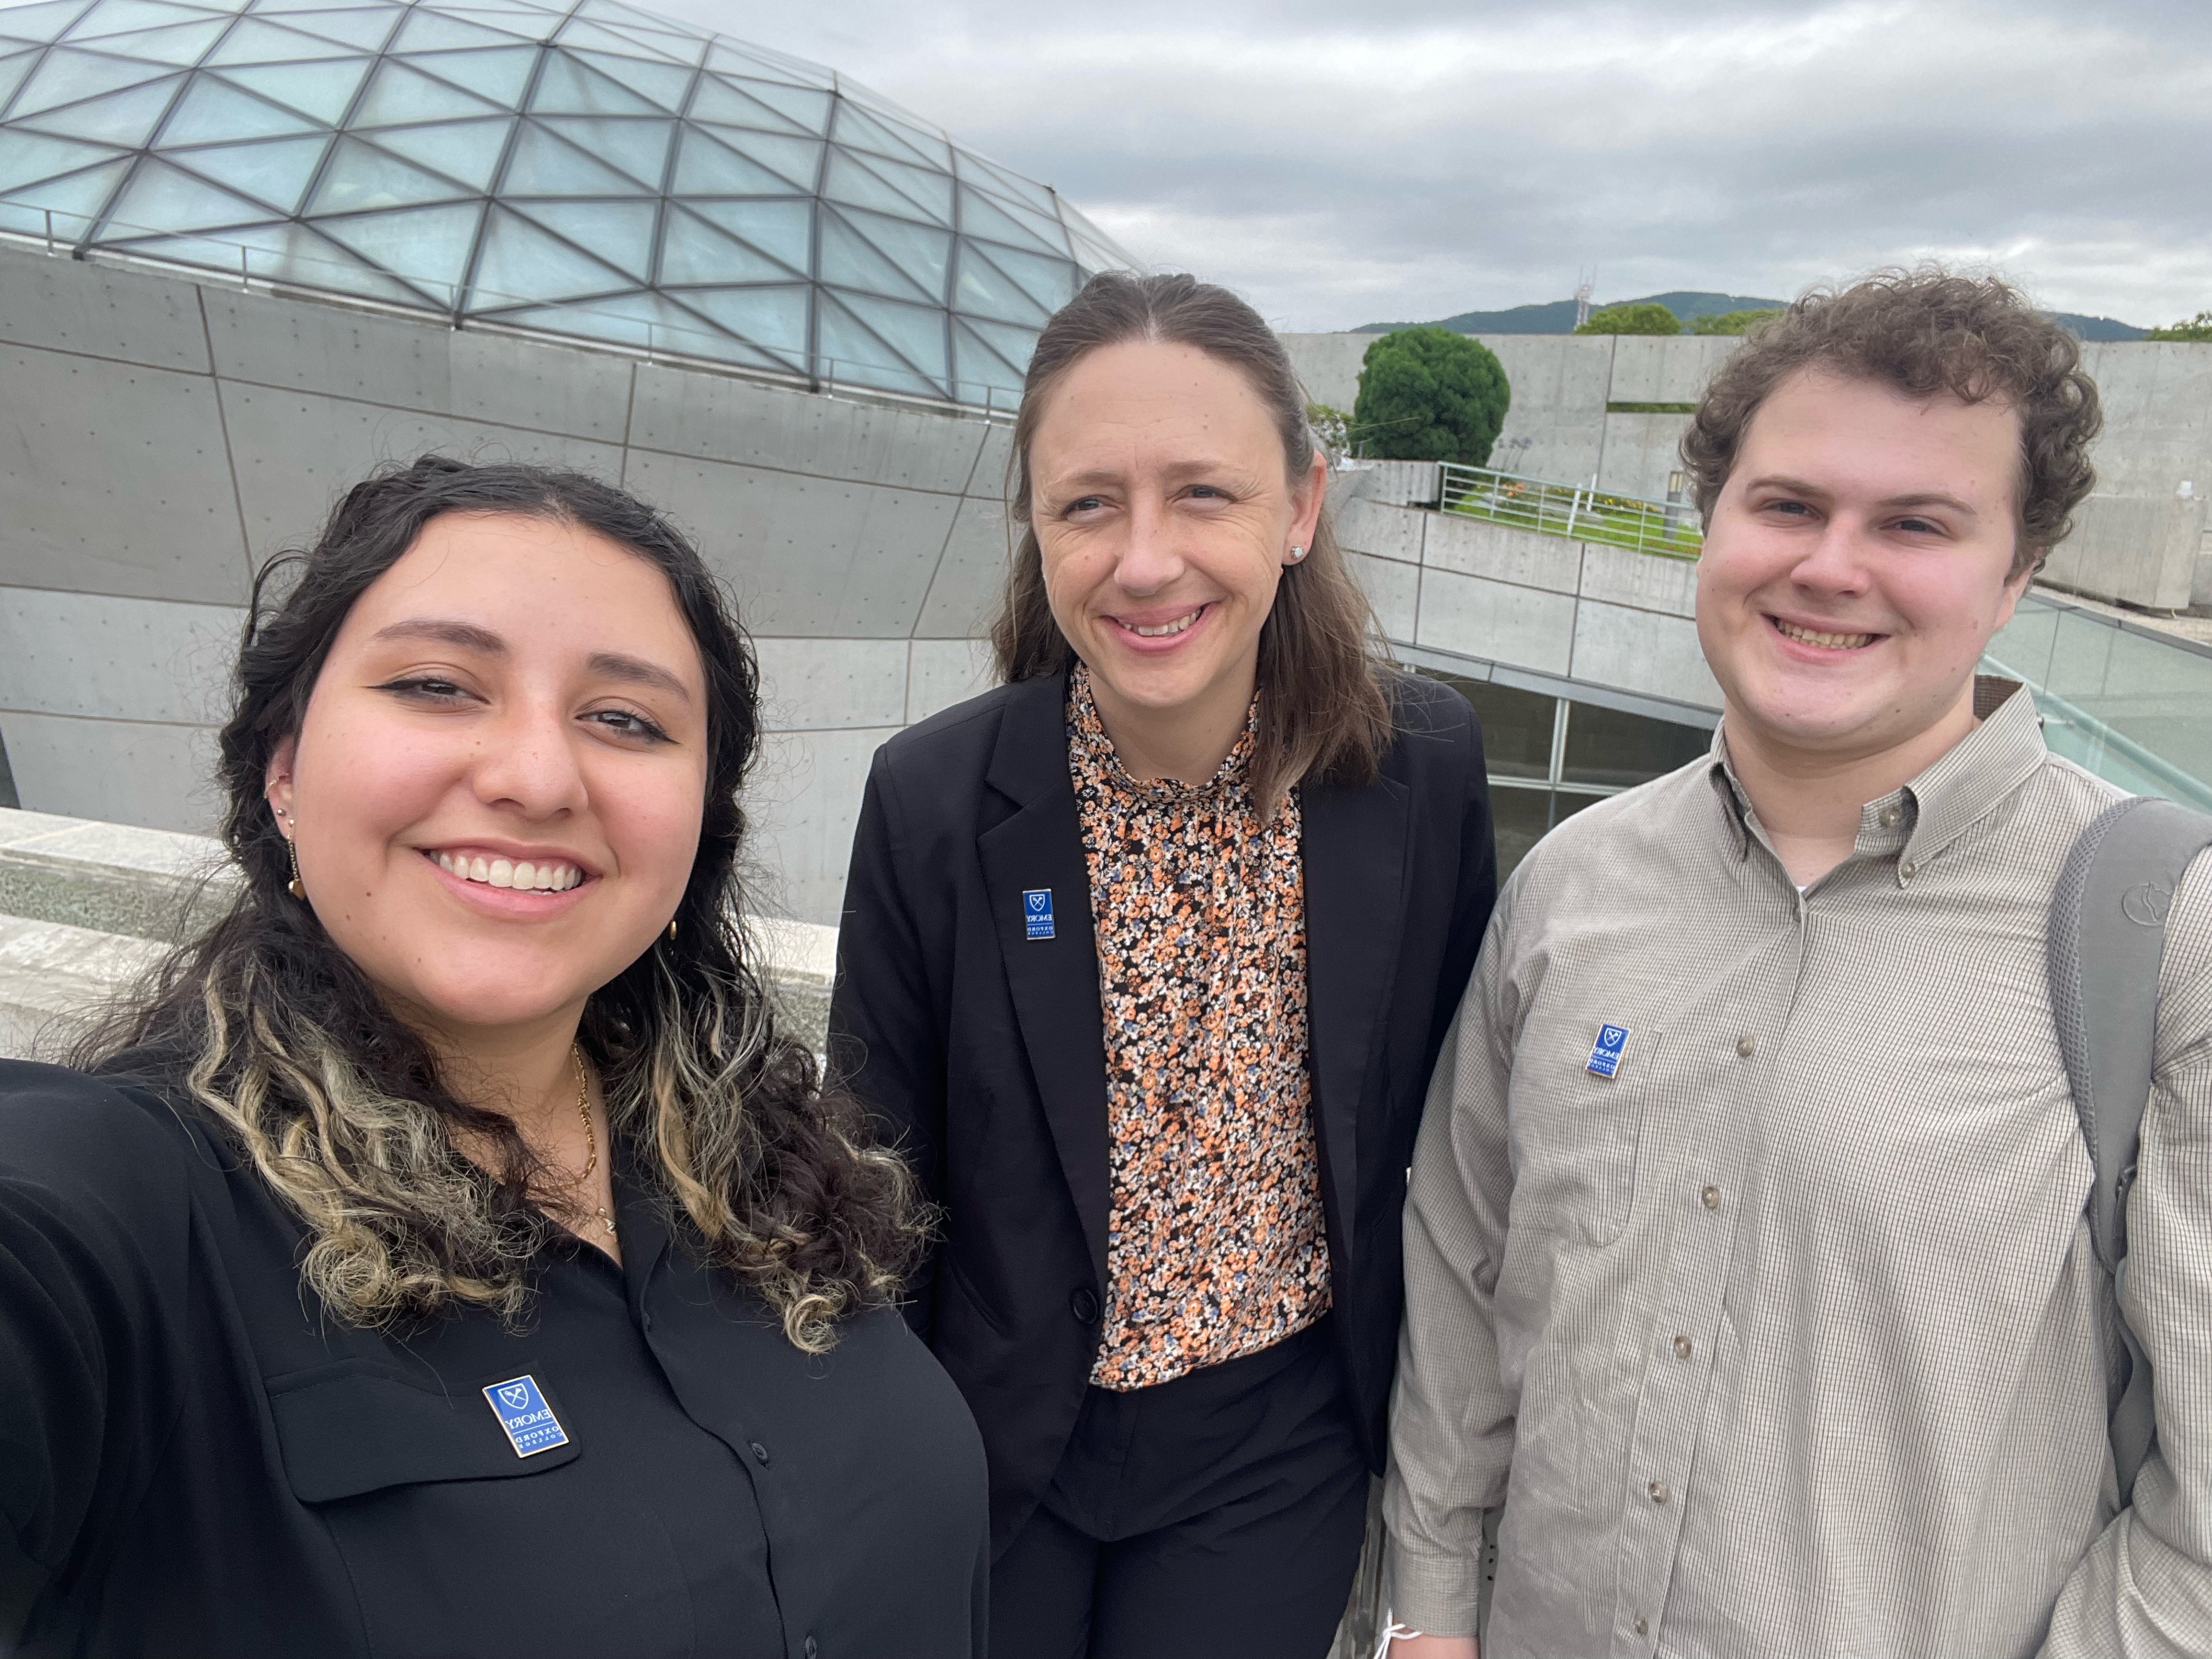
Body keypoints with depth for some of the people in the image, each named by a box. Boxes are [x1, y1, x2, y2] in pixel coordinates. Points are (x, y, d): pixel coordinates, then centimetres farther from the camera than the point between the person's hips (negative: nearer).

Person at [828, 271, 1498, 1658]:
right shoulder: (933, 801, -19)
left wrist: (1420, 1418, 8)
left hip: (1280, 1451, 1)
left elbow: (1445, 1115, 0)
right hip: (1000, 1451, 0)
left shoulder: (1427, 767, -15)